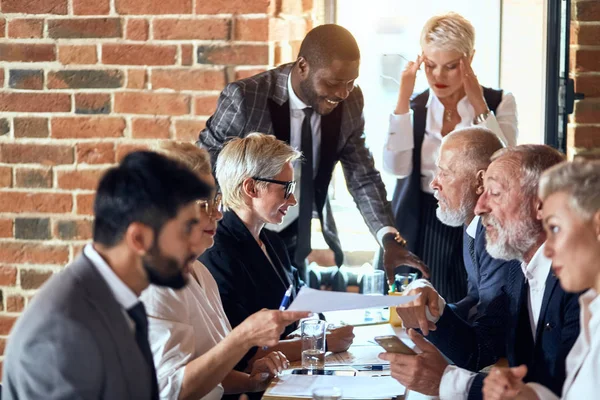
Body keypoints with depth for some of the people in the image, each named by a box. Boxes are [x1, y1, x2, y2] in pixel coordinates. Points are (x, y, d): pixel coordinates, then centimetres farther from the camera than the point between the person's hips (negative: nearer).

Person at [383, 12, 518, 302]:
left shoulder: (499, 103, 1)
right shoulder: (413, 106, 6)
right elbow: (396, 167, -9)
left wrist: (478, 104, -15)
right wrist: (404, 97, -11)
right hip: (419, 231, 2)